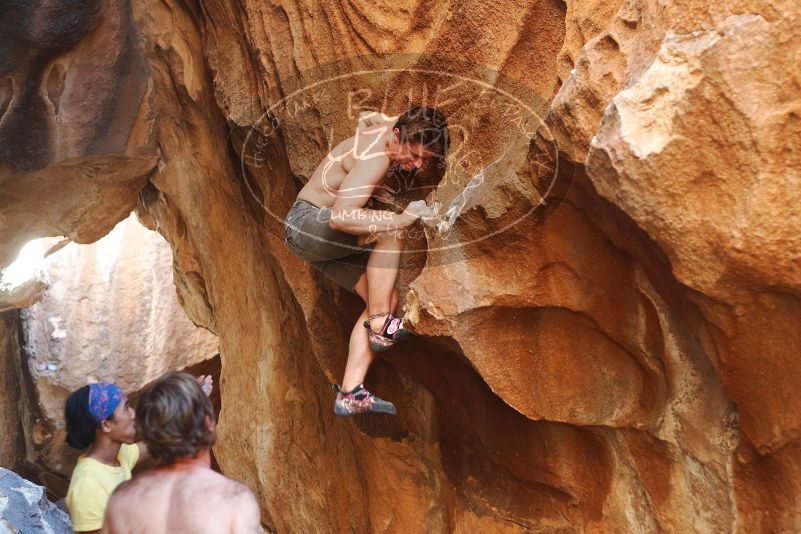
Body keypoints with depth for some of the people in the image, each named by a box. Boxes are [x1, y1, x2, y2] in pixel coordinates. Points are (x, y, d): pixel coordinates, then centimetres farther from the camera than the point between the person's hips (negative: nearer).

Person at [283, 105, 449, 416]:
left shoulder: (381, 129, 2)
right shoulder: (375, 159, -27)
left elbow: (366, 118, 28)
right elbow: (341, 216, -39)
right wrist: (402, 219, -35)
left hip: (322, 238, 10)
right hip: (308, 223, -10)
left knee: (388, 299, -1)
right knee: (391, 232, -31)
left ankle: (350, 395, -3)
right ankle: (380, 325, -22)